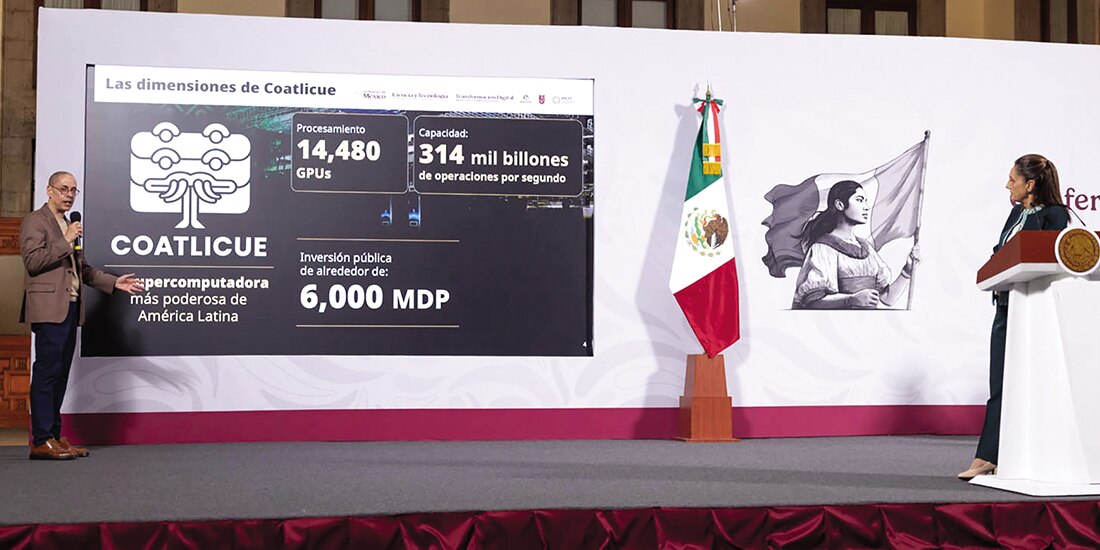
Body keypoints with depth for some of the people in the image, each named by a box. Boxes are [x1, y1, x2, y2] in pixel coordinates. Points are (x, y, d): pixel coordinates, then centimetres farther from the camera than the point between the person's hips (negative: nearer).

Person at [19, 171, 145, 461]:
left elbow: (82, 269, 26)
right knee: (46, 371, -10)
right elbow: (32, 260, -13)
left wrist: (114, 282, 17)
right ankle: (41, 441, -9)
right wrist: (65, 242, -13)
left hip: (70, 309, 8)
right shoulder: (35, 221, -1)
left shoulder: (70, 226, 23)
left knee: (59, 374, 9)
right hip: (49, 308, -8)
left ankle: (54, 436, 13)